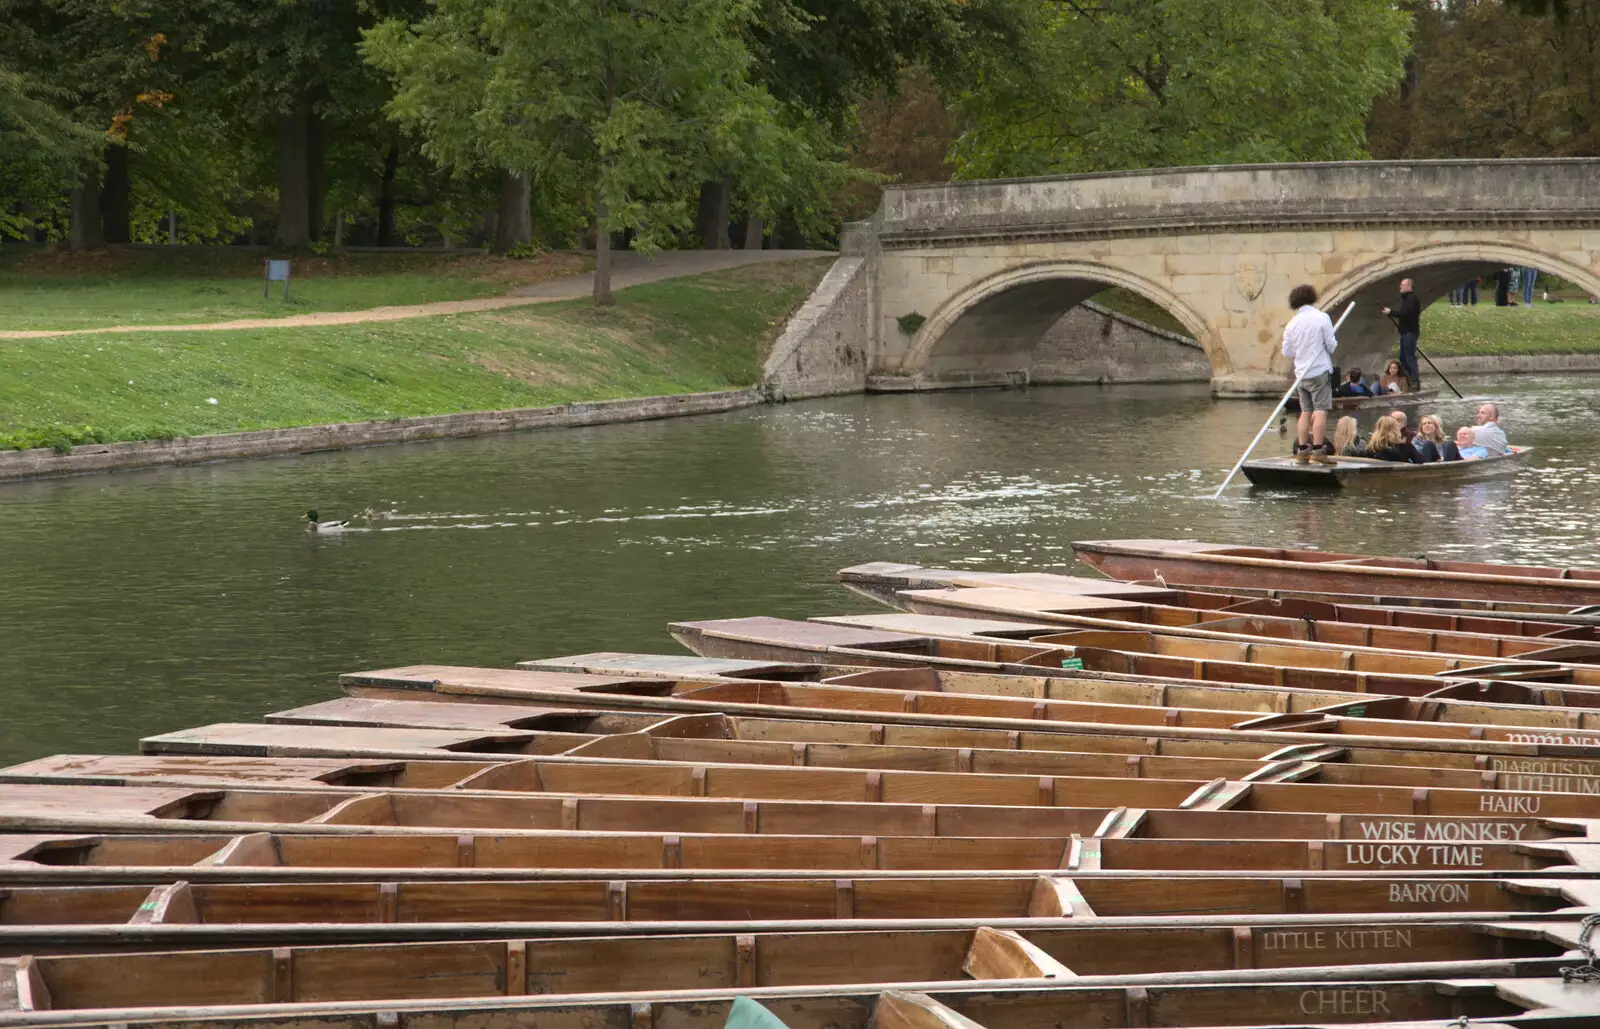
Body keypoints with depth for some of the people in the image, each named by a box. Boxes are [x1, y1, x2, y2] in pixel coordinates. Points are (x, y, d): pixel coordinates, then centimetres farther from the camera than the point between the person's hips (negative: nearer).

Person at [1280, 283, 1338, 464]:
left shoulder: (1292, 323, 5)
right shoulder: (1322, 317, -8)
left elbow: (1286, 351, 10)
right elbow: (1331, 345, -8)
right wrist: (1333, 345, 14)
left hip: (1301, 373, 5)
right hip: (1320, 371, -5)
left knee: (1306, 412, 11)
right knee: (1321, 410, -7)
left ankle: (1302, 450, 9)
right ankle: (1317, 450, -16)